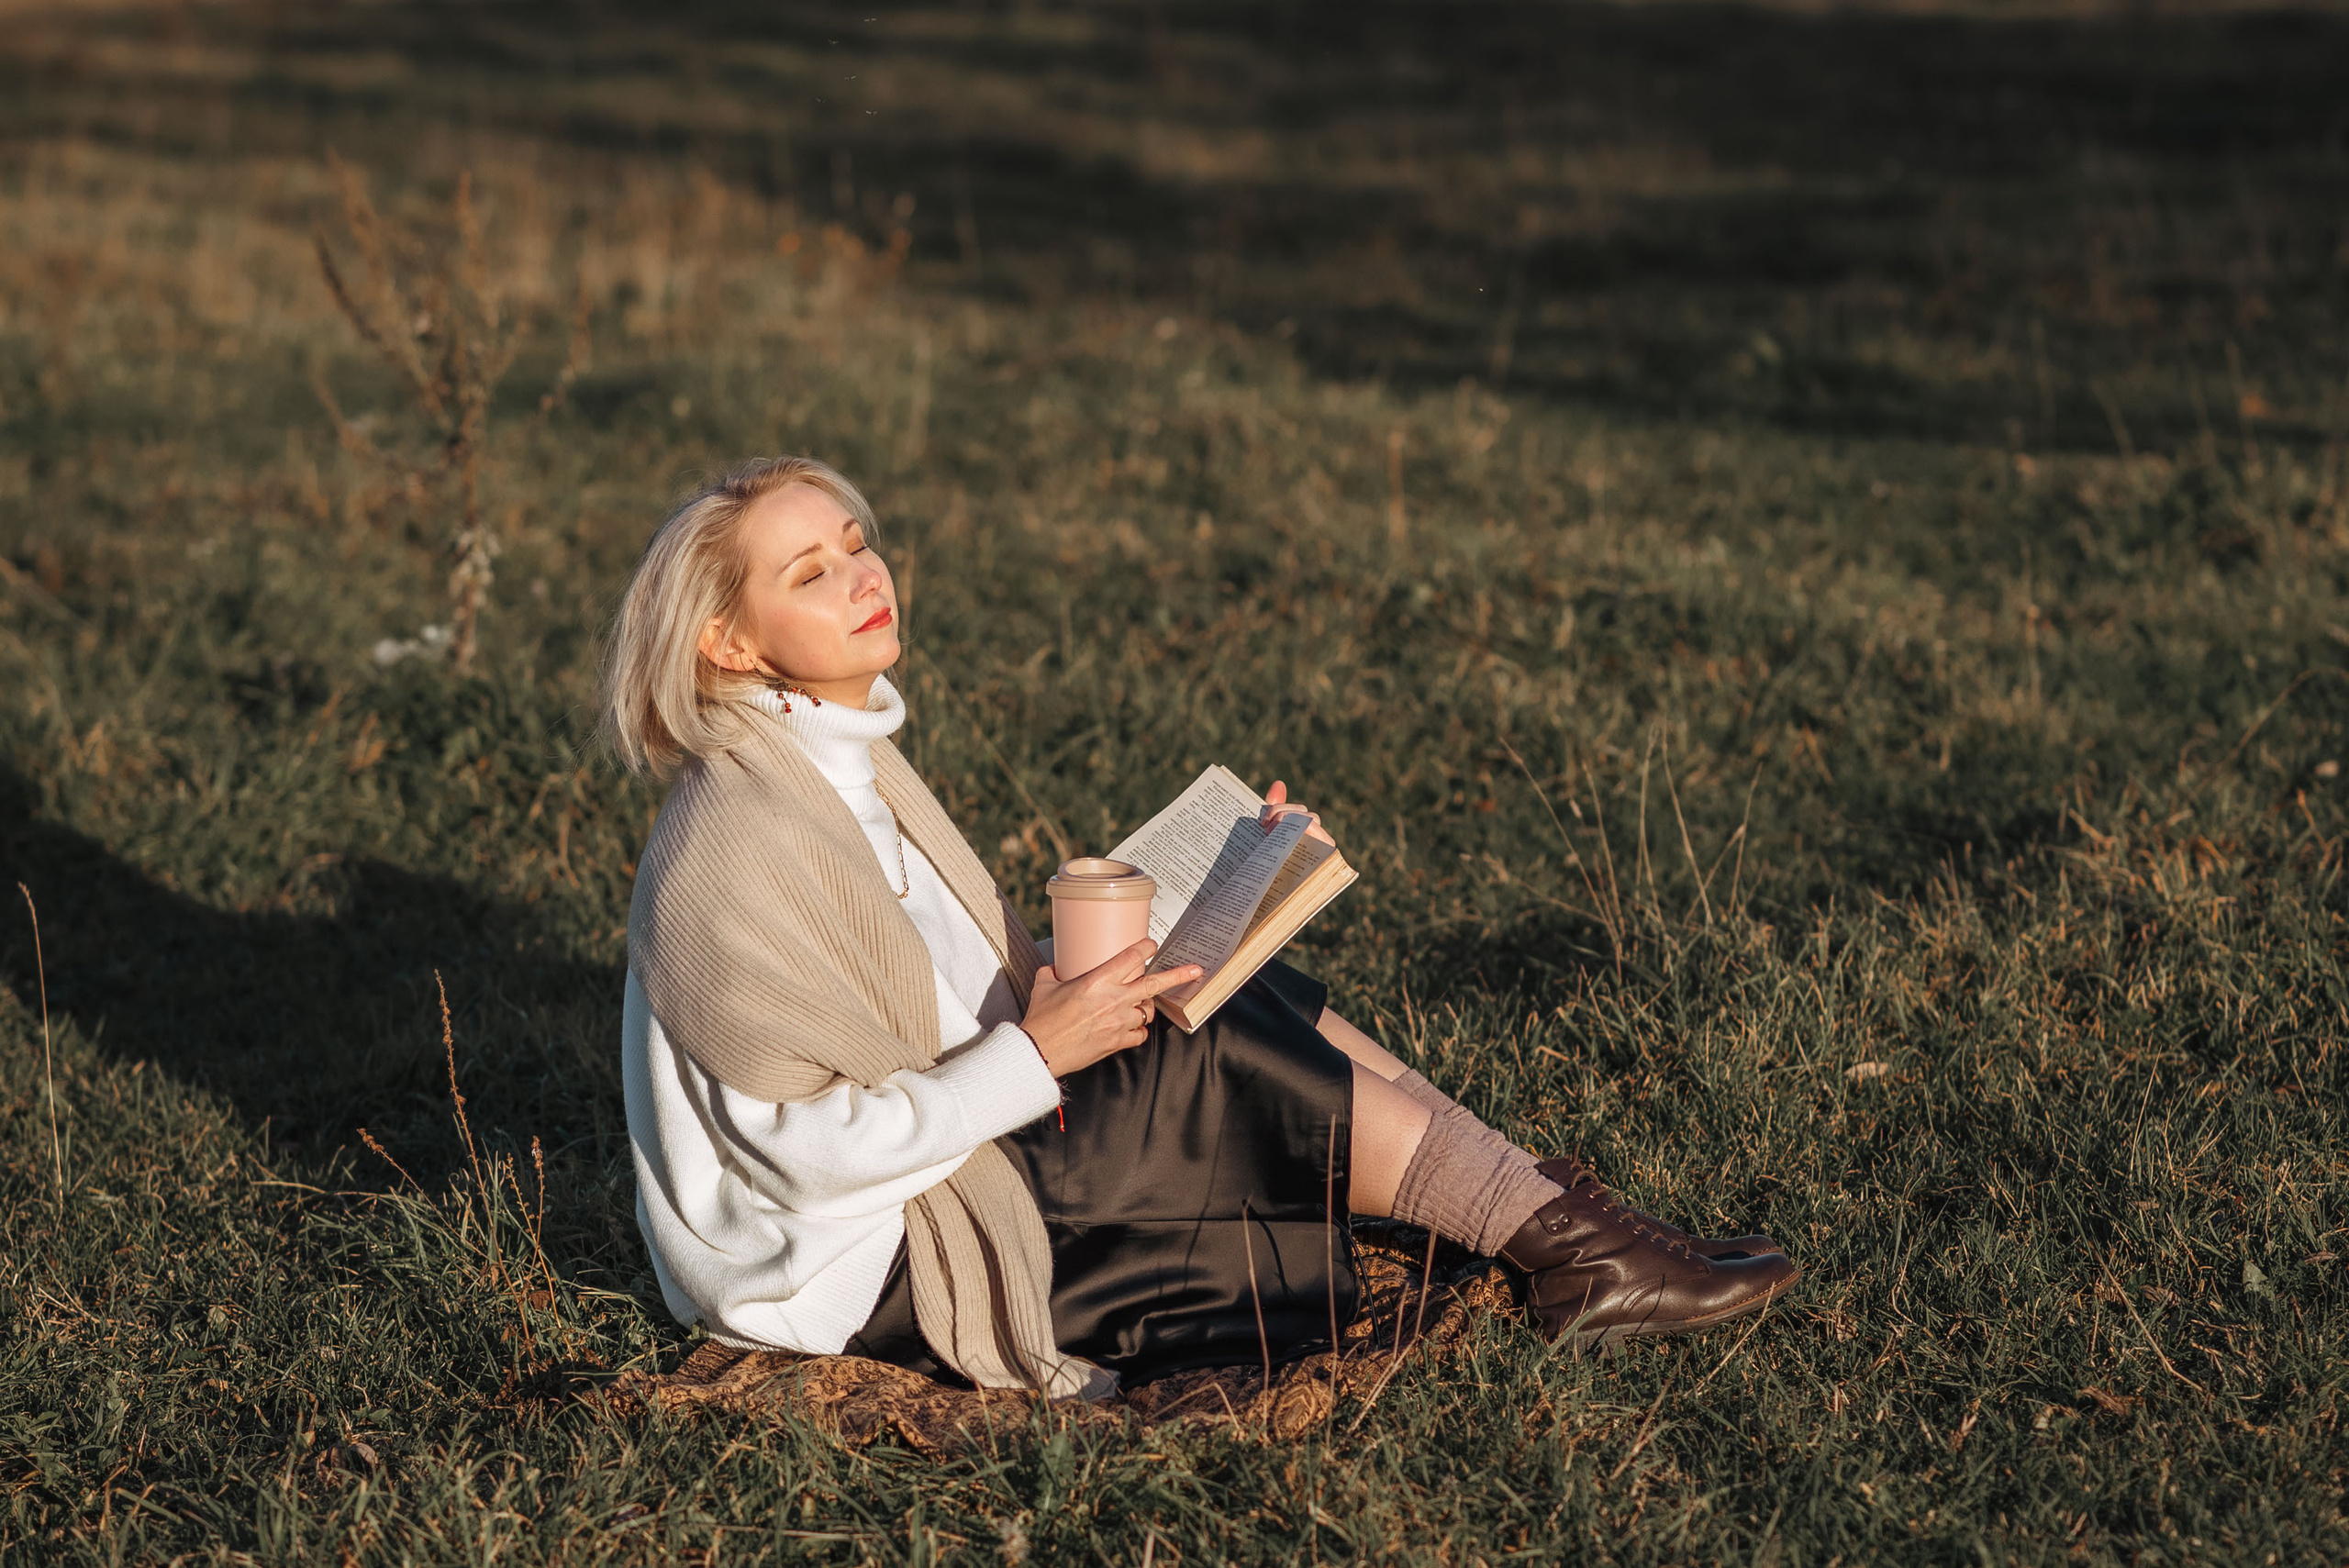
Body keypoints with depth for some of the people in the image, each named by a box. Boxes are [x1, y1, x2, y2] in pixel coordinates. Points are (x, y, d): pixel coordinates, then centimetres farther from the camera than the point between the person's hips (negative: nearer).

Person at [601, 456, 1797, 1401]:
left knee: (1253, 1005, -2)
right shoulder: (733, 842, -22)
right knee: (1235, 1053, -16)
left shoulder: (851, 763, 9)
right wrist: (1036, 1054, -24)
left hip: (957, 1167, 9)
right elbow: (803, 1142, -25)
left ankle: (1565, 1234, -3)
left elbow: (981, 992, 14)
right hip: (861, 1270, -9)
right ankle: (1574, 1252, -6)